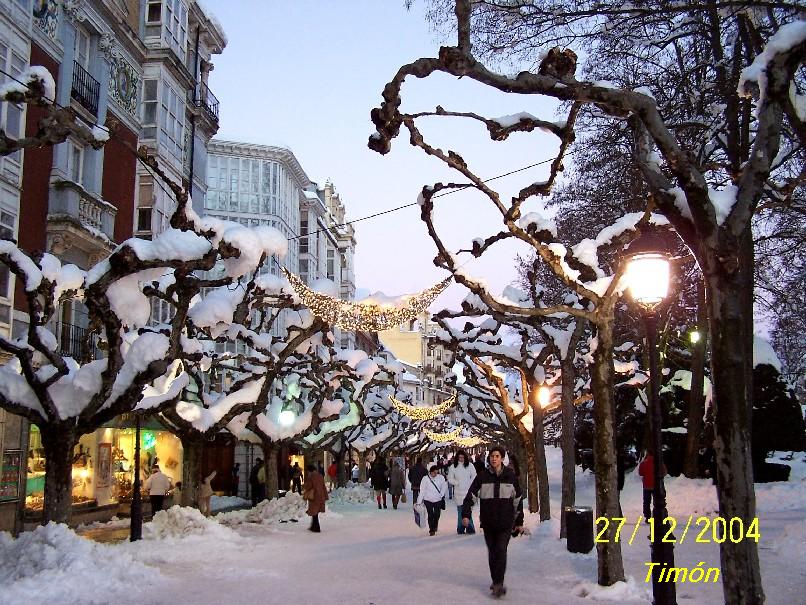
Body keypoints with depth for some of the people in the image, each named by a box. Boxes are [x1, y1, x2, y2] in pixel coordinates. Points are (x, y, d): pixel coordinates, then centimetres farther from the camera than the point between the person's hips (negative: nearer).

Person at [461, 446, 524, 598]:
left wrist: (519, 522, 10)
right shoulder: (482, 476, -2)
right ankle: (496, 581, 25)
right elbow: (471, 495, -2)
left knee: (501, 550, -11)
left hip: (506, 522, -1)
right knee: (492, 551, 10)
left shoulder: (510, 475, -1)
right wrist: (466, 514, -15)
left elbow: (518, 500, 8)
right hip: (488, 522, 2)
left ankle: (498, 583, -8)